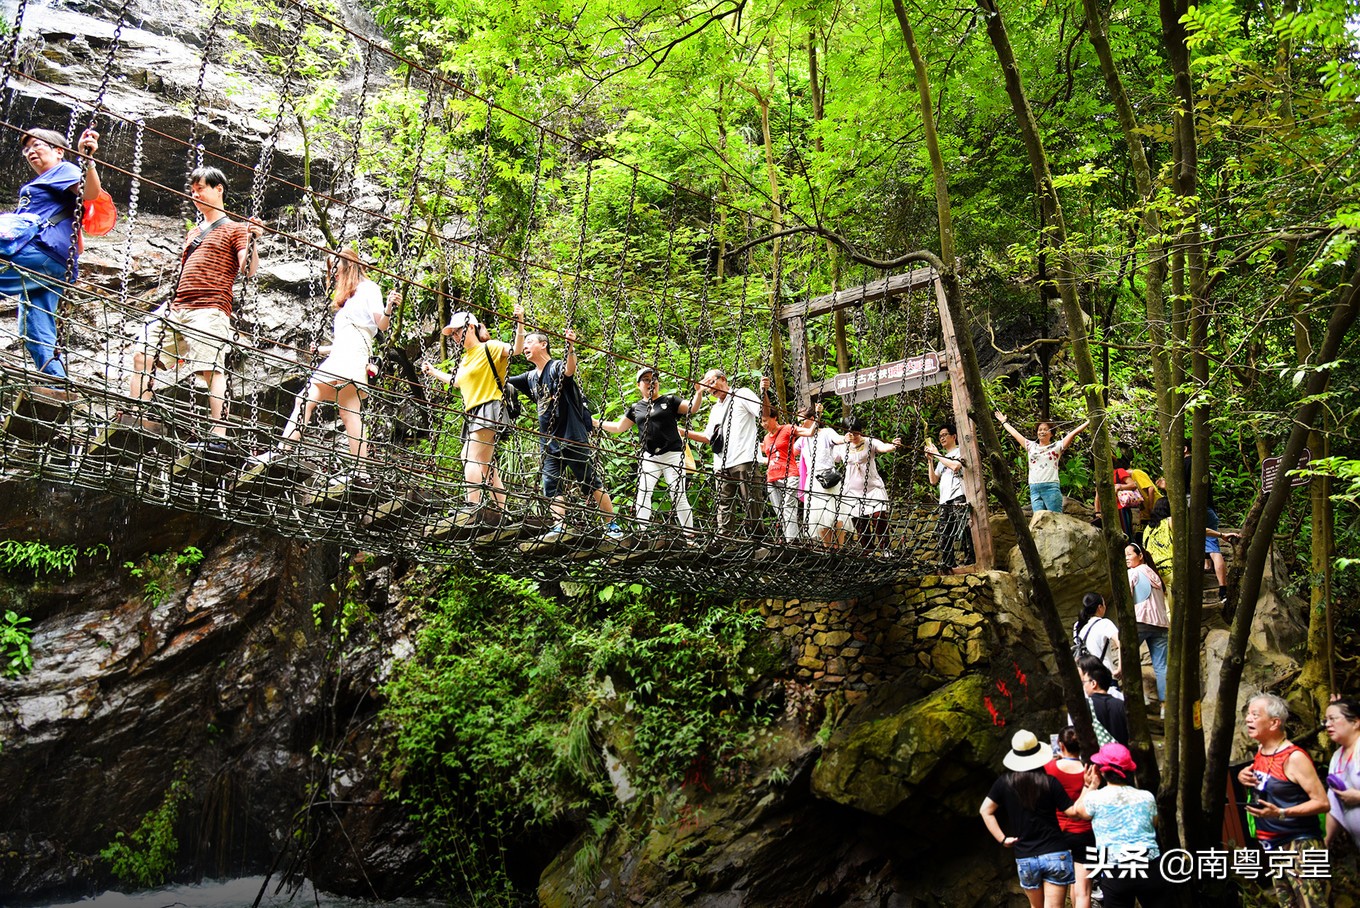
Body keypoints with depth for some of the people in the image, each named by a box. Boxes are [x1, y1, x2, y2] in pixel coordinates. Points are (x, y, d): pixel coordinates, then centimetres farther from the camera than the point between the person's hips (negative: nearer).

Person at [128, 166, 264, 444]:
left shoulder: (235, 229, 7)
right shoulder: (193, 233, 30)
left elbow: (248, 270, -8)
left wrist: (253, 241, -24)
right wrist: (171, 303, 24)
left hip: (209, 310, -8)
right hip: (176, 308, 8)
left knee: (212, 369, -18)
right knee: (142, 356, -1)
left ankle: (218, 434, -26)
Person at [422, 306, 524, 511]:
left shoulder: (489, 348, -2)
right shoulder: (465, 359, 23)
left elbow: (515, 349, -18)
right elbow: (456, 382, 41)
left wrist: (520, 323, -29)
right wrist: (434, 372, 47)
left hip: (489, 410, -10)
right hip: (473, 415, 10)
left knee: (473, 459, -21)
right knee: (486, 465, 9)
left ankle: (473, 505, -28)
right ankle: (501, 509, 12)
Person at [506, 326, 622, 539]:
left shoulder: (557, 367, -8)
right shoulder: (531, 377, 14)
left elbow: (570, 369, -31)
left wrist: (571, 348, -51)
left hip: (573, 438, -7)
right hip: (549, 443, 7)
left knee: (592, 483, -1)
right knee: (552, 486, -2)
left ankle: (612, 525, 9)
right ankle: (559, 529, -2)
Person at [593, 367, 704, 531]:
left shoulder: (669, 400, 6)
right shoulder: (635, 409, 14)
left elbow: (692, 408, -4)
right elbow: (618, 427, 22)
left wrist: (699, 393, -22)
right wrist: (595, 422, 18)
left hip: (672, 454, -3)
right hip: (649, 457, 3)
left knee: (678, 496, -4)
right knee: (643, 492, -7)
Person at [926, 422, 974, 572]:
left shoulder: (961, 451, 7)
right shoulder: (942, 459, 27)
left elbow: (955, 466, -14)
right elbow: (933, 481, 20)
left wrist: (937, 454, -3)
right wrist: (930, 459, 12)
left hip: (959, 498, -7)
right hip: (944, 501, 7)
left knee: (964, 532, -13)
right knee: (943, 536, 1)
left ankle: (970, 564, -12)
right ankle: (946, 567, 2)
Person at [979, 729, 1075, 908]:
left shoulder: (1004, 783, 0)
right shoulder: (1050, 782, -7)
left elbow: (985, 810, -1)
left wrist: (1002, 839, 1)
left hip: (1025, 858, 2)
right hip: (1056, 855, -2)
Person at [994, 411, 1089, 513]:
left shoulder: (1056, 446, 10)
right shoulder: (1031, 446, 20)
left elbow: (1074, 433, 6)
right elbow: (1014, 433, 29)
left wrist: (1089, 421, 4)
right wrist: (1004, 422, 37)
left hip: (1051, 487, -3)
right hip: (1034, 489, 3)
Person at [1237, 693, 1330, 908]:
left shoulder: (1294, 757, -17)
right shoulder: (1260, 750, 7)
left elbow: (1322, 803, -18)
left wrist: (1281, 813, -27)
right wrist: (1242, 776, 2)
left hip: (1300, 844, -8)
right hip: (1273, 845, 8)